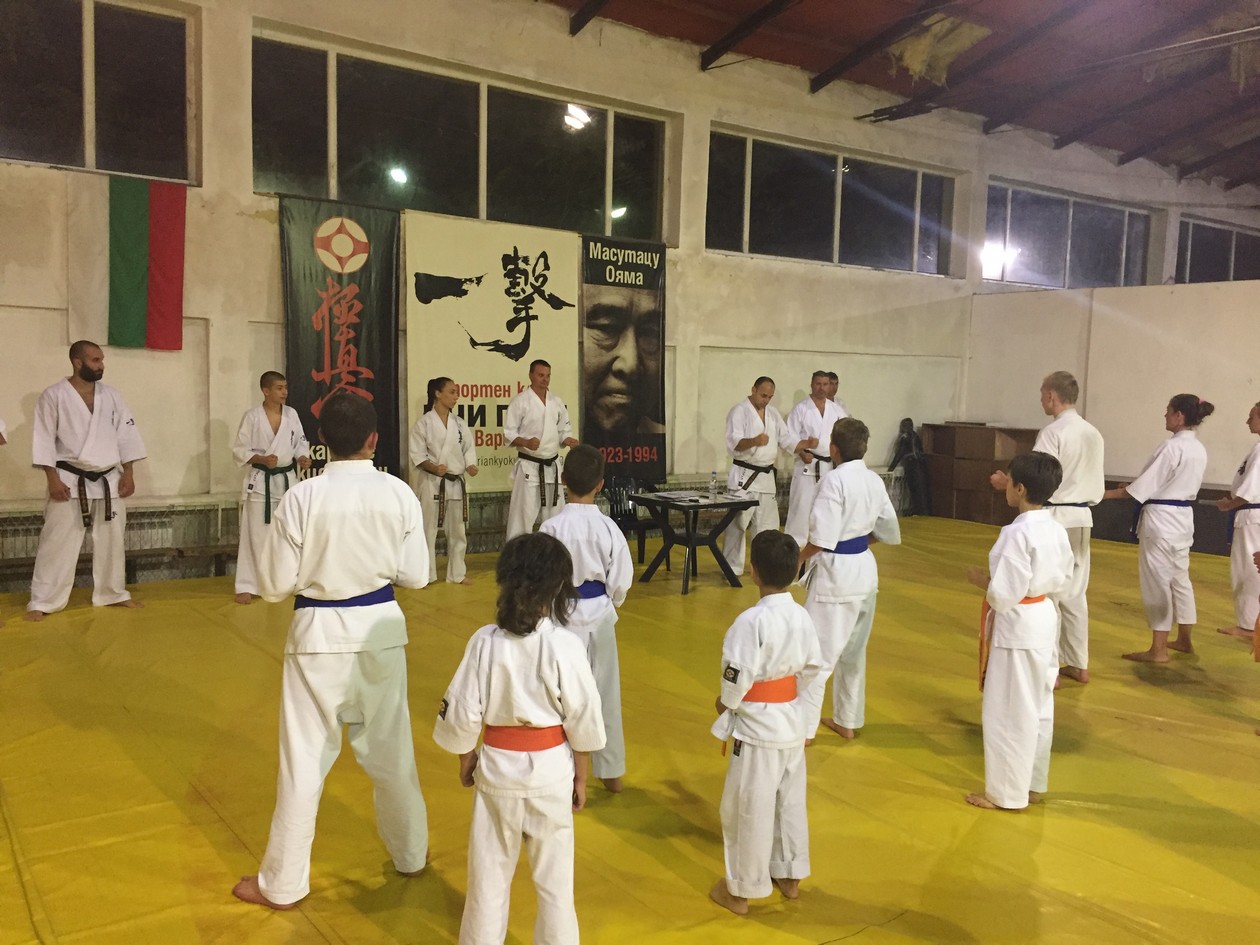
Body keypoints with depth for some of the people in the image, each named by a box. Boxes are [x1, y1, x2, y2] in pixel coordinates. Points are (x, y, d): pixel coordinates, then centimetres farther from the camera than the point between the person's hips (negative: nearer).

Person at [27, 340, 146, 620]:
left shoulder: (111, 395, 6)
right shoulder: (54, 395, -6)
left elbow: (126, 435, 7)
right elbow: (44, 439, -8)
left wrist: (128, 474, 2)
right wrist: (53, 479, -13)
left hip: (108, 480, 4)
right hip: (71, 480, -4)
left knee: (111, 540, 12)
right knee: (57, 542, -2)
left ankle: (113, 593, 26)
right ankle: (42, 602, 6)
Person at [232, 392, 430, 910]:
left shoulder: (301, 498, -14)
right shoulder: (399, 493, -8)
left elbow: (275, 585, -8)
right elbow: (415, 574, -1)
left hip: (321, 634, -2)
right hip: (380, 628, 3)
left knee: (306, 758, 9)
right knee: (391, 748, 19)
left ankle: (282, 883, 23)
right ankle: (410, 853, 37)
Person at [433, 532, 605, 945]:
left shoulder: (485, 641, -13)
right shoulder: (565, 646, -17)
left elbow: (462, 713, -6)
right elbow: (583, 722, -10)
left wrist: (466, 760, 12)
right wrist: (581, 778, 4)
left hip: (497, 768, 1)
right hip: (551, 770, -1)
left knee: (489, 873, 18)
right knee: (554, 877, 16)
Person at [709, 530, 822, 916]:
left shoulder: (751, 621, -24)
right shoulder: (802, 616, -3)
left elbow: (737, 677, -21)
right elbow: (811, 667, 6)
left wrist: (725, 703, -3)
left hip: (756, 726, -7)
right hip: (792, 721, 7)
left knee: (747, 807, 7)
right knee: (791, 801, 21)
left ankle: (740, 890, 22)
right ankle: (789, 876, 38)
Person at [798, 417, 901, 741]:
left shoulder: (835, 479, -19)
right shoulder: (875, 480, 4)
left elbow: (823, 538, -23)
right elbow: (890, 532, 13)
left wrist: (798, 557, -7)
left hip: (835, 572, -8)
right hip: (865, 569, 8)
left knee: (818, 652, 0)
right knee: (853, 651, 19)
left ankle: (804, 727, 7)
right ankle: (848, 721, 31)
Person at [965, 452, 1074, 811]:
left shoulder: (1017, 533, -24)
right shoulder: (1056, 528, 2)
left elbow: (1004, 595, -23)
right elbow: (1064, 579, 13)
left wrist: (979, 578, -7)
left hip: (1018, 627, -9)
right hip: (1046, 621, 9)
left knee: (1009, 711, 4)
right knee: (1038, 707, 19)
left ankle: (1006, 793, 15)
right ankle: (1033, 783, 33)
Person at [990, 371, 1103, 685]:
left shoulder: (1053, 432, -16)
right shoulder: (1093, 433, 8)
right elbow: (1097, 486, 13)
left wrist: (1006, 483, -3)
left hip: (1053, 519, -8)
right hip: (1081, 520, 8)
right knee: (1074, 594, 16)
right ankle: (1079, 665, 24)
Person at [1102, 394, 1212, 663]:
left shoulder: (1172, 446, -18)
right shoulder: (1199, 449, 9)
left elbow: (1146, 484, -17)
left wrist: (1107, 493, -9)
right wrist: (1133, 487, 14)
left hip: (1161, 519, -9)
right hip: (1183, 517, 9)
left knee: (1157, 582, -2)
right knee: (1179, 579, 20)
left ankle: (1158, 649, 4)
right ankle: (1184, 640, 32)